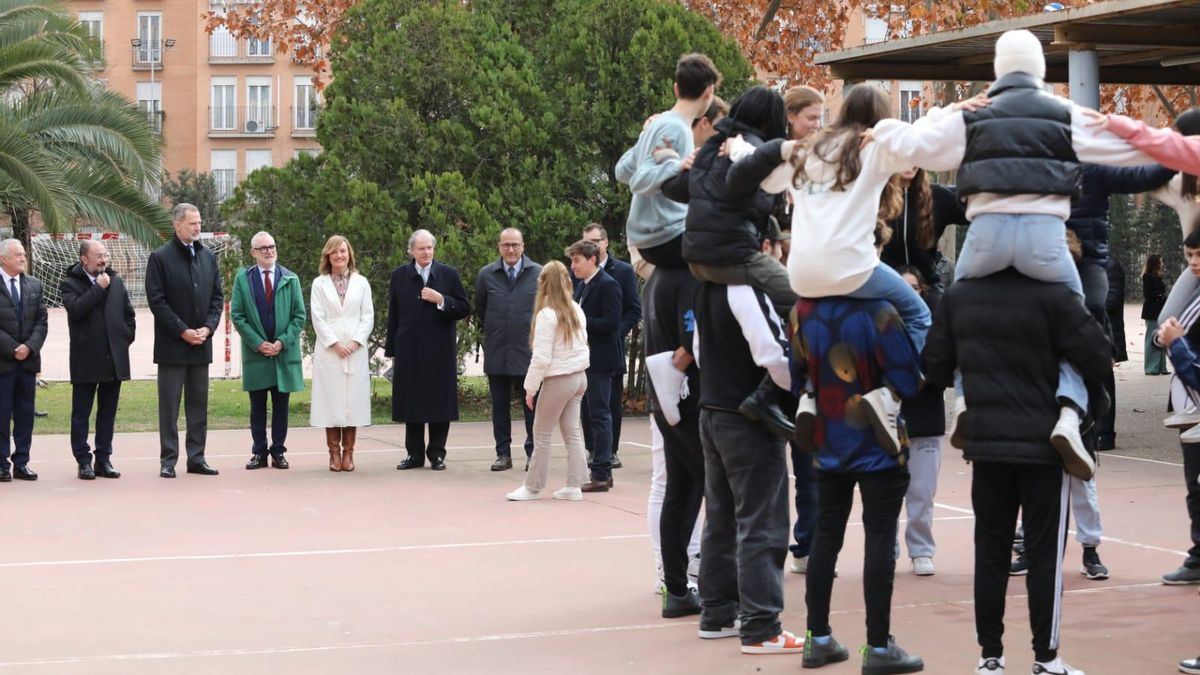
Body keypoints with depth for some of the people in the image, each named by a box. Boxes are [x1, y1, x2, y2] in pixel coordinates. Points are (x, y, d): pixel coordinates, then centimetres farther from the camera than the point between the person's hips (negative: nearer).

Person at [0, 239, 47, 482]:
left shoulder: (34, 286, 10)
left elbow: (42, 321, 7)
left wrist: (30, 346, -9)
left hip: (29, 360, 5)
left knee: (25, 414, 6)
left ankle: (21, 462, 12)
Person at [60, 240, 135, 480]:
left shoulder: (116, 281, 11)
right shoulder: (71, 283, -3)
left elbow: (129, 314, 17)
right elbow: (76, 309, -21)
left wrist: (126, 338, 7)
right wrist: (99, 288, -17)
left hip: (114, 359, 4)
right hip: (86, 360, -4)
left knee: (108, 412, 9)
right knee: (81, 413, 1)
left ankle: (104, 459, 15)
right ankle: (84, 461, 5)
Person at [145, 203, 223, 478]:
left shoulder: (208, 256, 11)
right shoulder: (160, 258, -5)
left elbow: (217, 296, 13)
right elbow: (156, 300, -9)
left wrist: (208, 327, -3)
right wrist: (183, 331, -13)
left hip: (201, 343, 5)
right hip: (172, 345, -5)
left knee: (199, 404, 8)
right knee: (169, 406, -1)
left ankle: (196, 458, 14)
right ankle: (168, 460, 3)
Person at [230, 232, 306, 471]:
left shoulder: (290, 279, 5)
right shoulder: (243, 279, 4)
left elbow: (299, 316, 3)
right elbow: (237, 316, 0)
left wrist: (282, 342, -9)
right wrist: (258, 343, -10)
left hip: (285, 352, 1)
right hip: (255, 353, 0)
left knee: (281, 405, 4)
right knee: (258, 406, 4)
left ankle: (278, 451, 10)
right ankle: (259, 452, 9)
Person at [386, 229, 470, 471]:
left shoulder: (449, 275, 3)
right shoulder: (400, 276, 7)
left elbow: (464, 309, 1)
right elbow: (393, 316, 8)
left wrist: (441, 301, -15)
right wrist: (391, 350, 6)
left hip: (439, 351, -1)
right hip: (409, 350, 1)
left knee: (439, 404, 1)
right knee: (411, 404, 5)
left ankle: (437, 454, 10)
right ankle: (415, 454, 13)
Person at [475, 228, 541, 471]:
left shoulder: (539, 274, -3)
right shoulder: (486, 275, 3)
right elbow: (480, 310, 15)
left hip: (529, 350, -2)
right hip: (497, 351, 2)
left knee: (532, 405, 2)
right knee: (500, 405, 7)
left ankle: (533, 453, 8)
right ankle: (503, 454, 13)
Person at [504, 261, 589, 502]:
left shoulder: (547, 315, -17)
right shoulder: (576, 310, 4)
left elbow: (541, 357, -17)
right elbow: (582, 344, 10)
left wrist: (530, 387, -9)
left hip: (558, 380, -7)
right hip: (579, 376, 7)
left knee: (542, 434, 3)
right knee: (572, 433, 10)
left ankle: (532, 487, 9)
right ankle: (574, 486, 10)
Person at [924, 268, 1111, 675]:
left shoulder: (958, 296, 3)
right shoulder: (1051, 294, -11)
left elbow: (936, 364, 5)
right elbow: (1096, 355, -14)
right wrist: (1083, 391, 7)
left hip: (985, 442, 4)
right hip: (1044, 442, -4)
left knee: (990, 551, 9)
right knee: (1044, 554, 2)